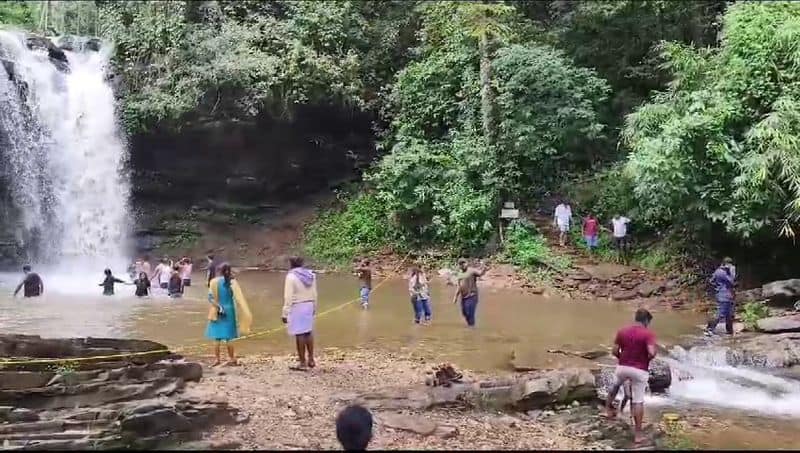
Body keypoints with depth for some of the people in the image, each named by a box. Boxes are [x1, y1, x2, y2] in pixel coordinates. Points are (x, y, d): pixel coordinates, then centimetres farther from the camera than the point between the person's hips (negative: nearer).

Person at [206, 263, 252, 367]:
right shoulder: (232, 282, -5)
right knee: (228, 337, 10)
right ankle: (231, 359, 14)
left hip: (218, 312, -1)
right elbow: (238, 298, -9)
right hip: (229, 310, 1)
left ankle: (217, 359, 6)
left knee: (217, 337, 7)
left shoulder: (215, 282, -5)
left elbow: (211, 297, -14)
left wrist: (218, 307, -12)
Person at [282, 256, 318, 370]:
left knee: (299, 334, -3)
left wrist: (285, 313, -14)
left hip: (296, 307, -7)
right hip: (309, 305, 7)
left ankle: (302, 363, 1)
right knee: (308, 332, 15)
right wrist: (314, 308, 20)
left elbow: (288, 297, -16)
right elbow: (314, 294, 10)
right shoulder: (311, 275, 6)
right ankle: (311, 359, 20)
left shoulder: (291, 276, -14)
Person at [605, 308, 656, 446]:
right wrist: (648, 359, 0)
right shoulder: (648, 334, -9)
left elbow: (614, 351, 3)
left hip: (623, 367, 3)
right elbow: (651, 352, -22)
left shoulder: (622, 331, 3)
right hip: (640, 370, -3)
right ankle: (638, 434, 6)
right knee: (638, 401, 3)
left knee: (616, 385, 35)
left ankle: (608, 408, 41)